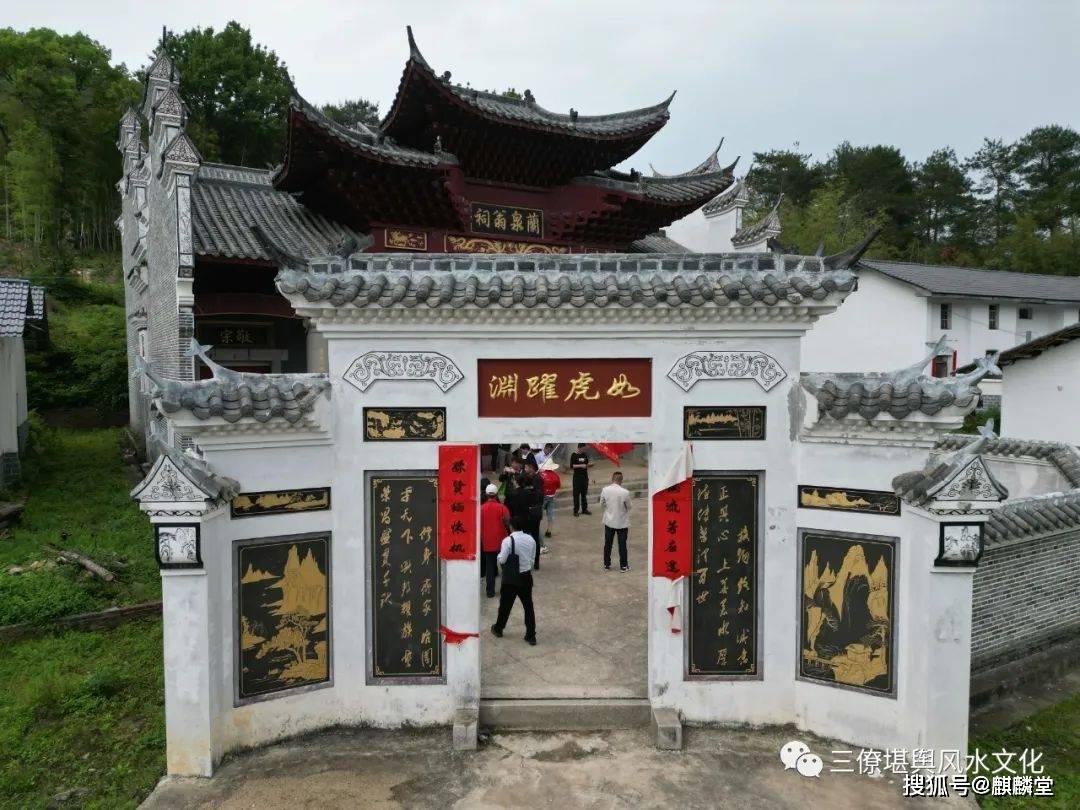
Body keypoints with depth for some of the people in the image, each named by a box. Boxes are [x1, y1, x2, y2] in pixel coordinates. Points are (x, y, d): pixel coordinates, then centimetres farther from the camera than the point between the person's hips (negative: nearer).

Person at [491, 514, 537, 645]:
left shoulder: (508, 541, -18)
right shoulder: (531, 540, -2)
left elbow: (502, 560, -16)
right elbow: (533, 558, 6)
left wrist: (499, 555, 5)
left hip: (511, 578, -3)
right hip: (526, 577, 4)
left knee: (505, 604, 14)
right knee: (528, 606, 11)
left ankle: (498, 629, 34)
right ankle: (531, 635, 14)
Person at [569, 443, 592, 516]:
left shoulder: (584, 455, 10)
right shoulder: (574, 455, -6)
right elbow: (571, 466, -12)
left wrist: (589, 464, 2)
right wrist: (580, 465, -19)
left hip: (585, 477, 5)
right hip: (577, 476, -5)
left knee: (584, 494, 11)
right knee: (576, 494, -3)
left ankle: (584, 509, 19)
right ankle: (576, 511, 3)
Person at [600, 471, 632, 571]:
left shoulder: (605, 490, -13)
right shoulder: (625, 492, -21)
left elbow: (602, 503, 1)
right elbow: (628, 507, -7)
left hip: (609, 521, 3)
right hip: (622, 522, -2)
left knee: (607, 544, 16)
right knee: (622, 545, 12)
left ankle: (607, 565, 26)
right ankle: (623, 566, 22)